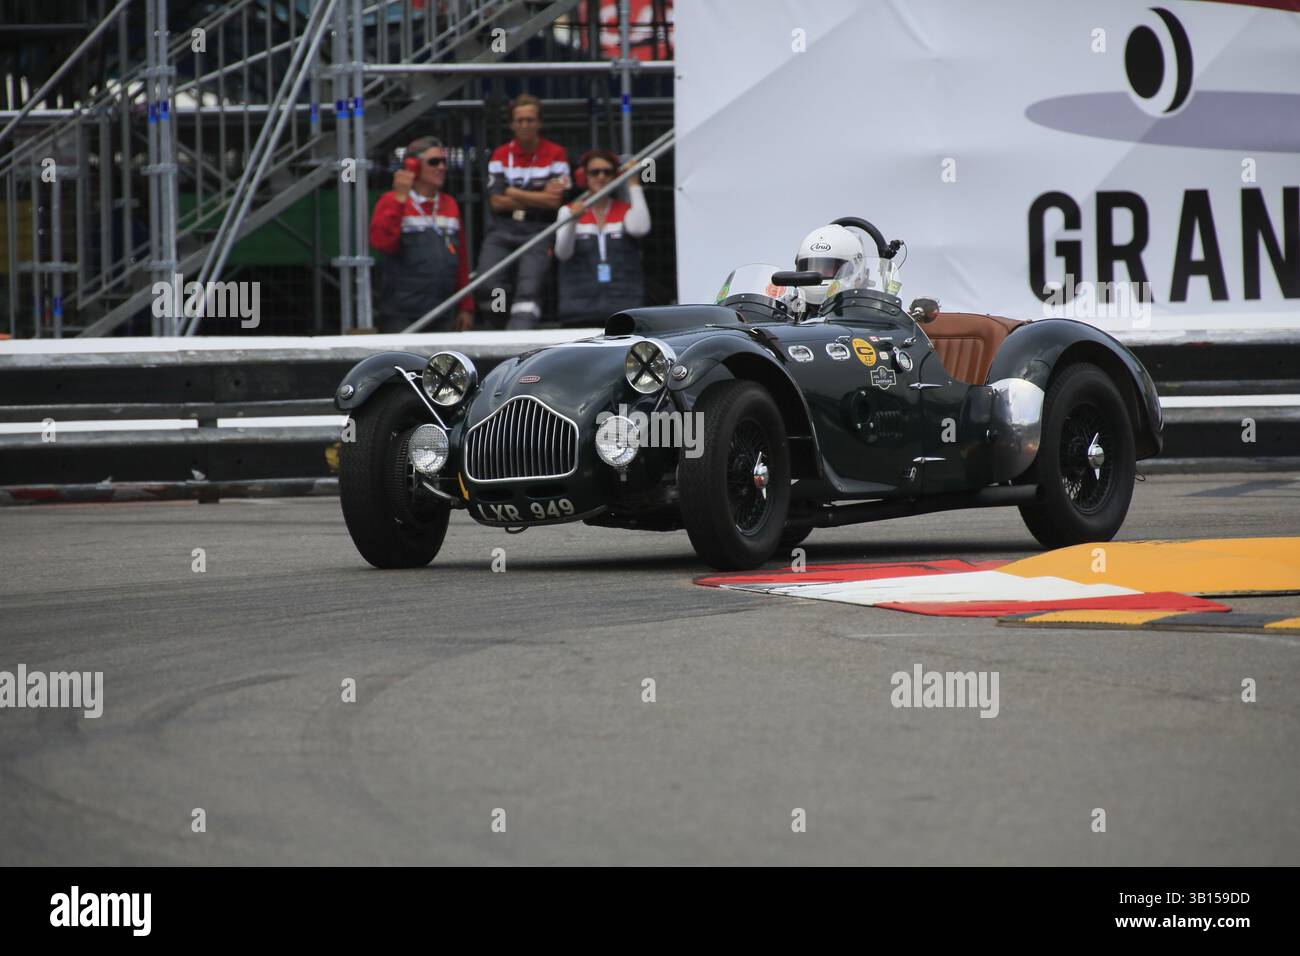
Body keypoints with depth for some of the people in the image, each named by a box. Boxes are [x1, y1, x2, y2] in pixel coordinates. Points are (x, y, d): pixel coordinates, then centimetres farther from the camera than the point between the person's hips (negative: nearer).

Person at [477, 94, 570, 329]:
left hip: (538, 232, -2)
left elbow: (554, 201, -7)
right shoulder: (501, 155, 10)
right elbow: (497, 202, 1)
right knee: (487, 286, -18)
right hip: (502, 230, 2)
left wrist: (512, 192, -4)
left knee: (528, 289, -21)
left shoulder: (556, 155, 3)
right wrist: (539, 197, -2)